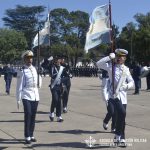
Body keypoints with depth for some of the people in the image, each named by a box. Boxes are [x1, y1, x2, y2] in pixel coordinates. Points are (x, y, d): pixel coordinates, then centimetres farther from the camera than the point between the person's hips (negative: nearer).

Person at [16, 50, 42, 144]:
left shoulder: (35, 69, 10)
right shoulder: (22, 71, -5)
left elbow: (39, 84, 20)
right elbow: (19, 86, -5)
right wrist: (18, 99, -7)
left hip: (35, 95, 5)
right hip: (26, 96, -5)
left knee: (33, 116, 9)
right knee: (28, 115, -9)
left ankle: (31, 135, 19)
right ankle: (27, 137, 0)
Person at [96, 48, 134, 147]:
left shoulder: (126, 69, 14)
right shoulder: (111, 66, 3)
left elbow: (131, 82, 14)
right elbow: (99, 64, -10)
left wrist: (127, 86, -8)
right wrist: (109, 57, -14)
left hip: (122, 95, 4)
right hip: (113, 94, -4)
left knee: (121, 116, 8)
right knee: (122, 113, -21)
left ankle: (120, 138, 21)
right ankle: (120, 137, -6)